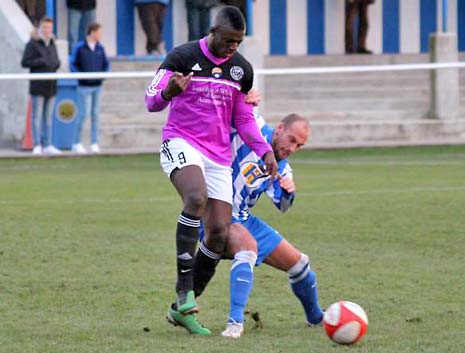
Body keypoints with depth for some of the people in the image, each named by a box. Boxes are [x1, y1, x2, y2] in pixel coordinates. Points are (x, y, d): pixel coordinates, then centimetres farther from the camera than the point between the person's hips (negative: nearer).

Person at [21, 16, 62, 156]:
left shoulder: (52, 44, 14)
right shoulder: (32, 44, -4)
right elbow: (25, 62, -9)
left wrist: (55, 65, -2)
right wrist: (41, 62, -16)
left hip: (51, 85, 6)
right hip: (38, 86, -6)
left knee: (48, 116, 8)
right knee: (37, 116, -4)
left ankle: (47, 145, 10)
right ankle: (37, 146, -4)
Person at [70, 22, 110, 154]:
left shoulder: (100, 48, 7)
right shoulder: (79, 48, -6)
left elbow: (106, 64, 15)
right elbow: (73, 65, -4)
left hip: (97, 86, 4)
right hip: (84, 87, -4)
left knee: (95, 114, 5)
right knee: (84, 114, -6)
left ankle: (94, 143, 9)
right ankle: (76, 143, 4)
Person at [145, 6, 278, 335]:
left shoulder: (241, 69, 8)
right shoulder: (182, 57, -6)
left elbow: (243, 119, 17)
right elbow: (152, 102, -7)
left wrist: (265, 150, 3)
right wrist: (168, 92, -31)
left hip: (219, 156, 5)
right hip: (181, 144, -5)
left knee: (219, 234, -4)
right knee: (196, 197, -35)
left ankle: (181, 309, 11)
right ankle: (184, 289, -31)